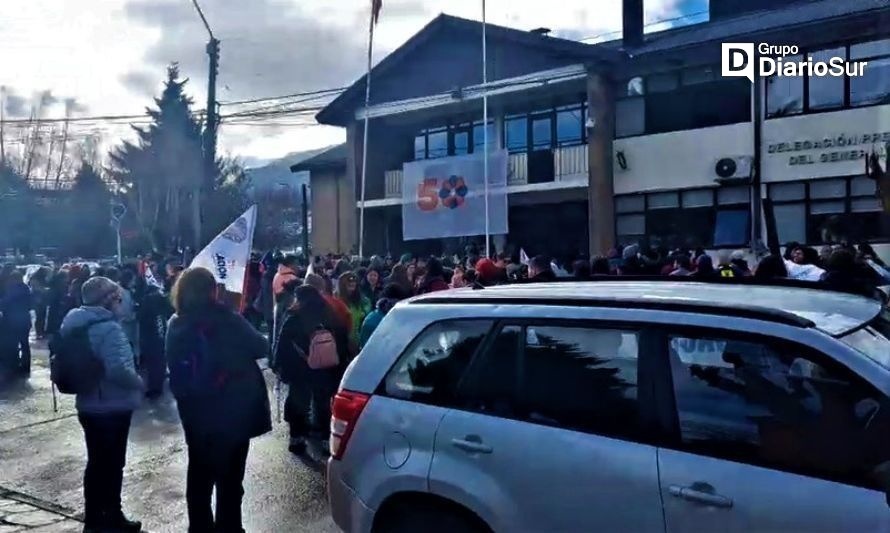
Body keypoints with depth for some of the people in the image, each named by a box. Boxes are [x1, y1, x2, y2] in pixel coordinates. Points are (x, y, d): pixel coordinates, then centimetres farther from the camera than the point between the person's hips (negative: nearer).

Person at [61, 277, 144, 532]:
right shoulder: (109, 328, -24)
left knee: (97, 463, 20)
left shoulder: (75, 323, 5)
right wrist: (139, 383, -17)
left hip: (89, 405, 9)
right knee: (112, 465, 7)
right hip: (112, 407, -9)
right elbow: (118, 369, -33)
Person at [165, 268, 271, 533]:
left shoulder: (176, 325, -4)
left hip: (195, 411, 5)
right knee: (230, 476, 9)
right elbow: (261, 348, -7)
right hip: (234, 409, -4)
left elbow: (175, 368, 6)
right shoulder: (228, 320, -19)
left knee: (199, 472, 20)